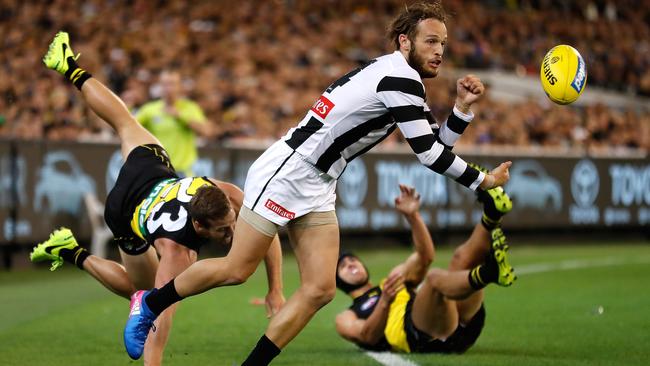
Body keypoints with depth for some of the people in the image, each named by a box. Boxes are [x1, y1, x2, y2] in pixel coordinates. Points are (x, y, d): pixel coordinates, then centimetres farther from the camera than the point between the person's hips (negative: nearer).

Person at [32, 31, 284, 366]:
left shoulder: (224, 194, -37)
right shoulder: (176, 251, -46)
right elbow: (162, 313, -48)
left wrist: (275, 290, -27)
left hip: (153, 170, 5)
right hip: (125, 212, -4)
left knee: (125, 123, 31)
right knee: (142, 290, 10)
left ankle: (70, 68, 49)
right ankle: (72, 254, 19)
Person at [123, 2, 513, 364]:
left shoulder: (401, 80, 11)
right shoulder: (400, 78, -18)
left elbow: (436, 143, 16)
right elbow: (428, 153, -18)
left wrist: (463, 108, 0)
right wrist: (482, 181, -9)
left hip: (316, 188, 10)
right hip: (286, 173, -10)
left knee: (320, 288, -1)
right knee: (236, 269, -4)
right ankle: (150, 304, 17)